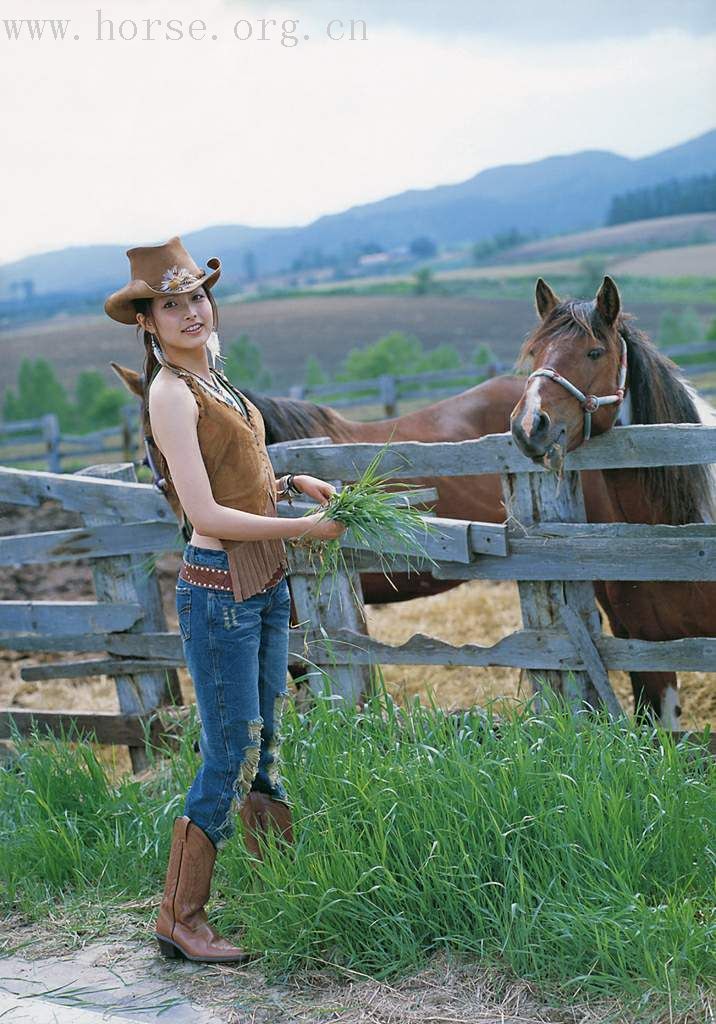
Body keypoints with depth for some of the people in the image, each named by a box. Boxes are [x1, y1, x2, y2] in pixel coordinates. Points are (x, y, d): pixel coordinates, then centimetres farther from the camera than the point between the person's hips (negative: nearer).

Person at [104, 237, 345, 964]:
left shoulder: (210, 380, 11)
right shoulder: (171, 393, -16)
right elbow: (205, 513, -22)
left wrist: (292, 483, 6)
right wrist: (307, 527, -17)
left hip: (263, 585, 9)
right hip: (217, 590, -9)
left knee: (264, 744, 17)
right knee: (230, 756, -3)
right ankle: (179, 919, 8)